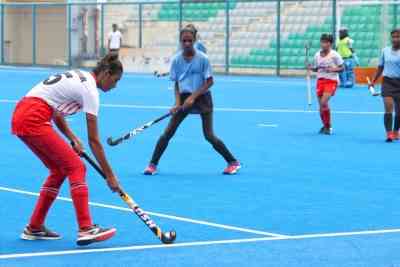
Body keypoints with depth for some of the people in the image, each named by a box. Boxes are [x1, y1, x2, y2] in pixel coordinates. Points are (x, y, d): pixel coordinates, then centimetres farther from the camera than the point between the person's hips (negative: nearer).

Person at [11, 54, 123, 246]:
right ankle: (85, 229, -15)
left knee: (59, 169, 15)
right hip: (33, 120, -9)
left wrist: (73, 139, 9)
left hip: (20, 116, 9)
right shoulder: (90, 90, -8)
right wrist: (109, 175, -2)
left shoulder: (79, 76, 18)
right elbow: (93, 140, -7)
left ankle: (34, 228, 19)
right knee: (76, 167, -7)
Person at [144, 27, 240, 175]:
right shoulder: (176, 60, -1)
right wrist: (177, 103, -10)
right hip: (185, 97, 3)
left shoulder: (202, 59, -10)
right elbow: (176, 84, 4)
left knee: (209, 135, -7)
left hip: (202, 97, -3)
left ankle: (233, 162, 7)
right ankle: (153, 164, 4)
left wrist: (193, 96, -16)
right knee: (168, 132, -4)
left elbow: (210, 81, -8)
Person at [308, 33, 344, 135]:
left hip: (331, 81, -5)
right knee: (321, 105, 6)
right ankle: (325, 125, 26)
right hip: (320, 80, 5)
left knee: (324, 102, -20)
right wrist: (311, 68, -4)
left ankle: (328, 126, -7)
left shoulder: (334, 55, -6)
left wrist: (332, 69, -19)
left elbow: (341, 68, -3)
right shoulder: (317, 55, 7)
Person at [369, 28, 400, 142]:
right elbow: (380, 67, 17)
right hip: (387, 81, 1)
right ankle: (389, 133, -17)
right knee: (388, 108, -13)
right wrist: (374, 81, 16)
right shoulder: (385, 51, 6)